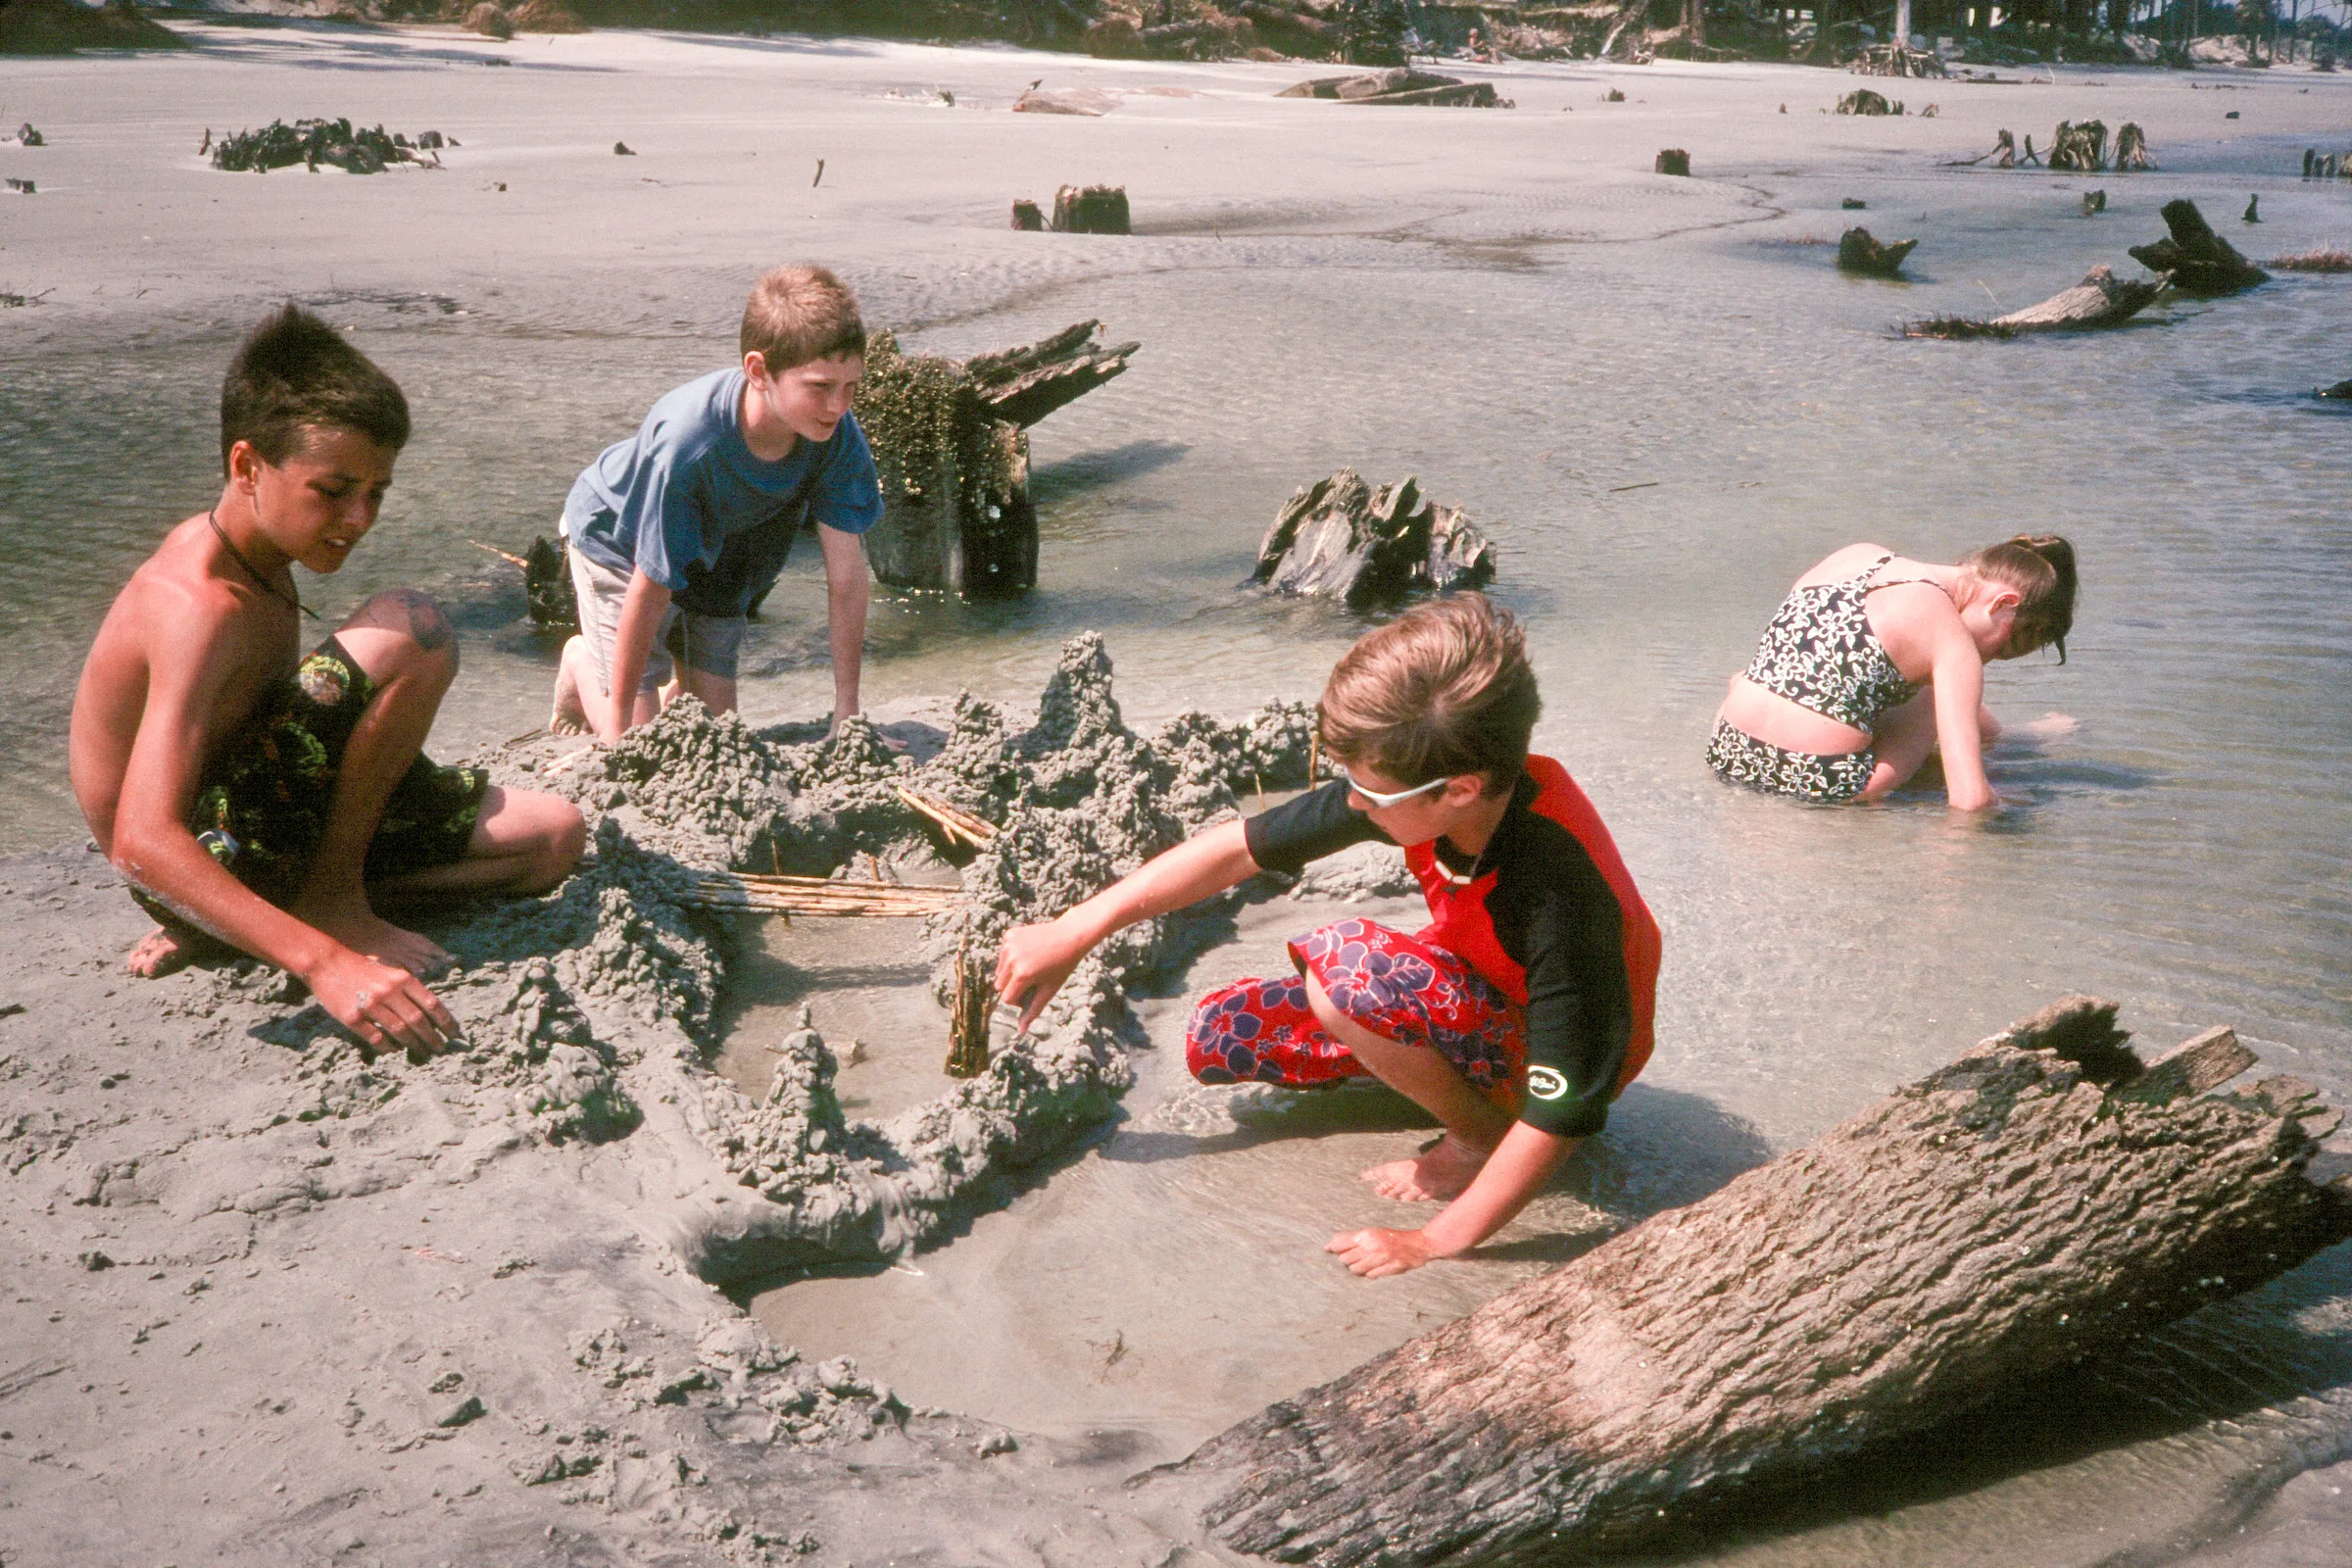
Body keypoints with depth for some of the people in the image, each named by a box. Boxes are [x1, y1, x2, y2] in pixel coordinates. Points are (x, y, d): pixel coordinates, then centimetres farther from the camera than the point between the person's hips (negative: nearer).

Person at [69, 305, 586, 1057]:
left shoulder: (250, 552, 5)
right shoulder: (203, 607, -25)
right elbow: (142, 842, -35)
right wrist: (325, 964, -44)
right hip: (202, 852, -10)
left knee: (554, 835, 7)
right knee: (413, 627, -26)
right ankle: (333, 903, -11)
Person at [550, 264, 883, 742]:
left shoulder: (839, 436, -32)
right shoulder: (686, 440, -43)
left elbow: (846, 573, -25)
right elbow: (651, 587, -35)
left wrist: (846, 714, -23)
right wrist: (619, 730, -26)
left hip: (719, 555, 4)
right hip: (619, 535, -4)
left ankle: (675, 692, 36)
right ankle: (580, 661, 24)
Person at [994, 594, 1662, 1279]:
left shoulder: (1560, 893, -39)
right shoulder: (1414, 784, -21)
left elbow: (1566, 1109, -34)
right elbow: (1240, 847, -11)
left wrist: (1436, 1242, -28)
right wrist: (1073, 932, -10)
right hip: (1473, 995, 7)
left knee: (1343, 964, -33)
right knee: (1216, 1040, -1)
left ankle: (1481, 1136, -9)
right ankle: (1446, 1067, 8)